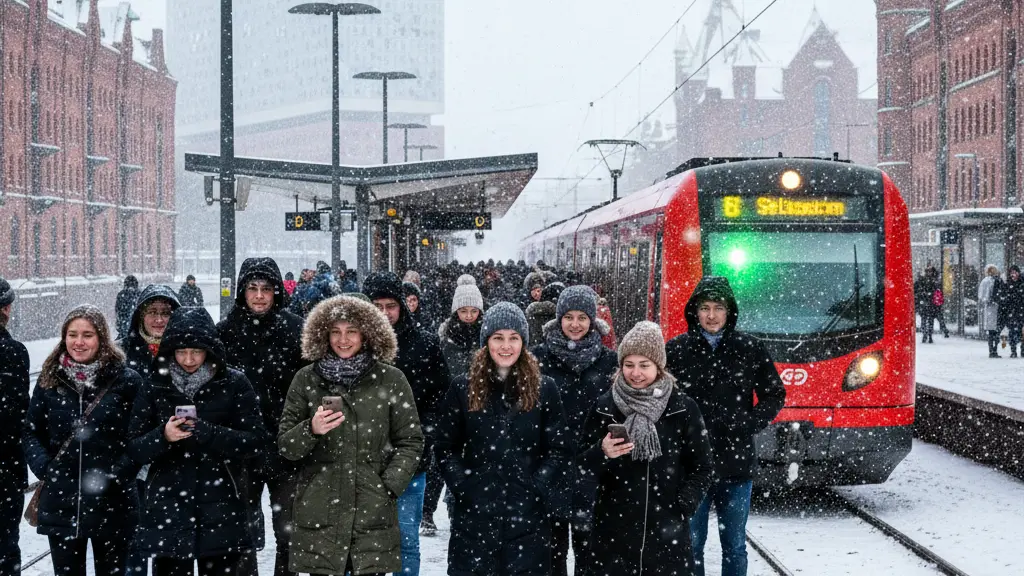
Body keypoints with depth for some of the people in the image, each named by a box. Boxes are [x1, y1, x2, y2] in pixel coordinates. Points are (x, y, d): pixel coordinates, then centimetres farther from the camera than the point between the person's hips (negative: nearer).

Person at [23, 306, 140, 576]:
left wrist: (119, 473, -14)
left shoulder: (126, 380, -4)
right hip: (61, 503, 2)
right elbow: (31, 432, 10)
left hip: (111, 504, -2)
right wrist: (44, 468, -6)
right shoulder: (50, 380, 5)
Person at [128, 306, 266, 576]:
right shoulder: (155, 386, 4)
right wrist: (162, 436, -17)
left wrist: (206, 432, -20)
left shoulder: (234, 384, 0)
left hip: (221, 512, -1)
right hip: (168, 512, 1)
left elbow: (256, 440, -6)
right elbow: (135, 449, 4)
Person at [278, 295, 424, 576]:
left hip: (374, 512, -1)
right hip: (319, 513, 1)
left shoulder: (391, 380, 3)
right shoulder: (307, 379, 5)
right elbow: (285, 446, 6)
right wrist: (311, 430, -14)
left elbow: (410, 442, 6)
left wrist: (388, 486, -6)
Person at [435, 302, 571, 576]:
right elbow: (446, 448, 6)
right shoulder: (464, 387, 5)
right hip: (474, 512, 1)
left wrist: (537, 488, -9)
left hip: (527, 513, 0)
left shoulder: (544, 389, 3)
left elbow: (559, 450, 2)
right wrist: (463, 486, -6)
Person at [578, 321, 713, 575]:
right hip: (612, 532, 1)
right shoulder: (605, 407, 1)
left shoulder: (683, 408, 0)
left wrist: (683, 509, -6)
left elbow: (701, 468, 6)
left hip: (666, 534, 0)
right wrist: (602, 453, -17)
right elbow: (582, 469, 3)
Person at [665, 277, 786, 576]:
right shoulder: (676, 349, 0)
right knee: (690, 543, 7)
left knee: (735, 546, 11)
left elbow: (775, 396, 9)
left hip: (736, 465, 1)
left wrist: (752, 423, -7)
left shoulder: (750, 349, 2)